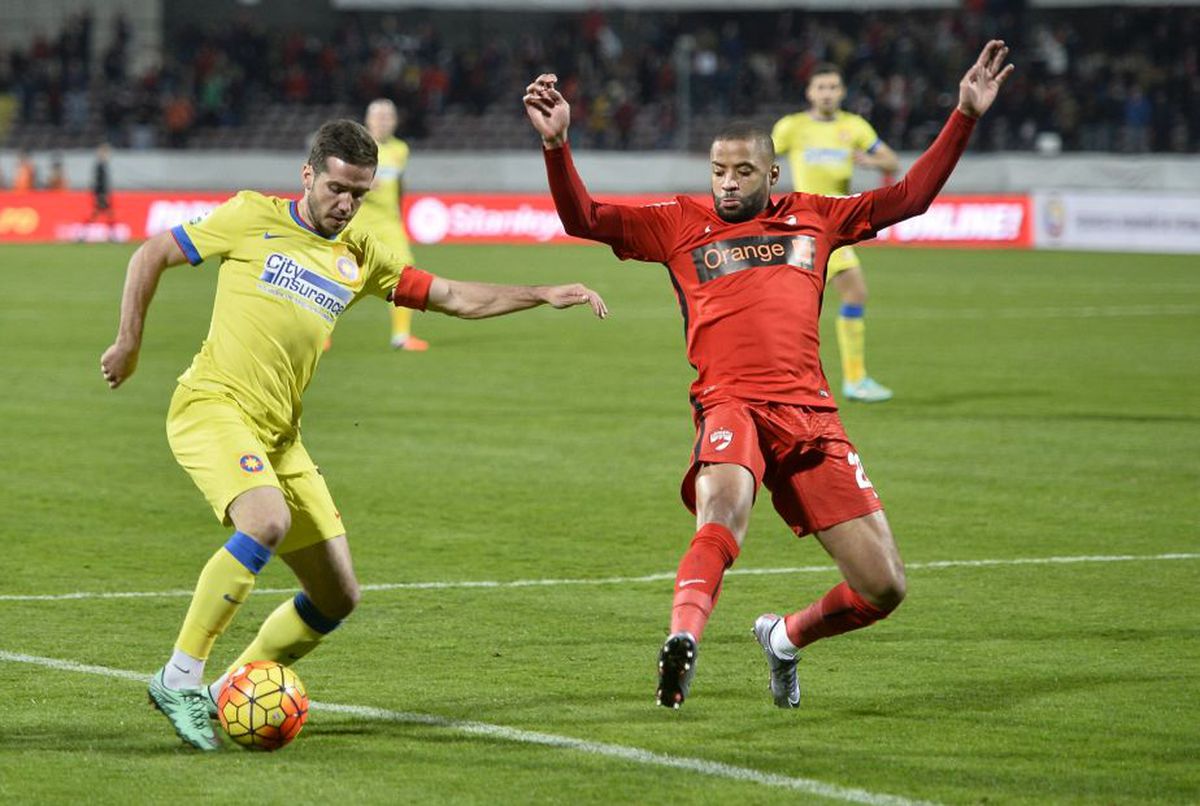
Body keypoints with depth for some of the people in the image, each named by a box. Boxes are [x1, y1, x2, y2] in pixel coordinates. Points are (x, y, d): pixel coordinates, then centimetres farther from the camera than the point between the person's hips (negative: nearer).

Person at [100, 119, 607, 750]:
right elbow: (152, 254, 7)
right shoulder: (254, 219, 1)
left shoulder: (359, 258, 15)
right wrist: (128, 343, 4)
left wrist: (544, 295, 4)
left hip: (278, 434, 7)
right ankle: (180, 678, -25)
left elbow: (459, 299, 15)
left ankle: (228, 691, 20)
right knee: (267, 521, -34)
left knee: (337, 597, 4)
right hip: (211, 406, -7)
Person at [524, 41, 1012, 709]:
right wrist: (557, 142, -8)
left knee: (884, 587, 0)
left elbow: (908, 197, 24)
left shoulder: (813, 218, 18)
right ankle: (684, 640, -54)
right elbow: (583, 219, 7)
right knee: (724, 510, -39)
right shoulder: (680, 224, 13)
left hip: (810, 414, 3)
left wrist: (967, 116, 18)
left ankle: (785, 638, 27)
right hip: (731, 405, -3)